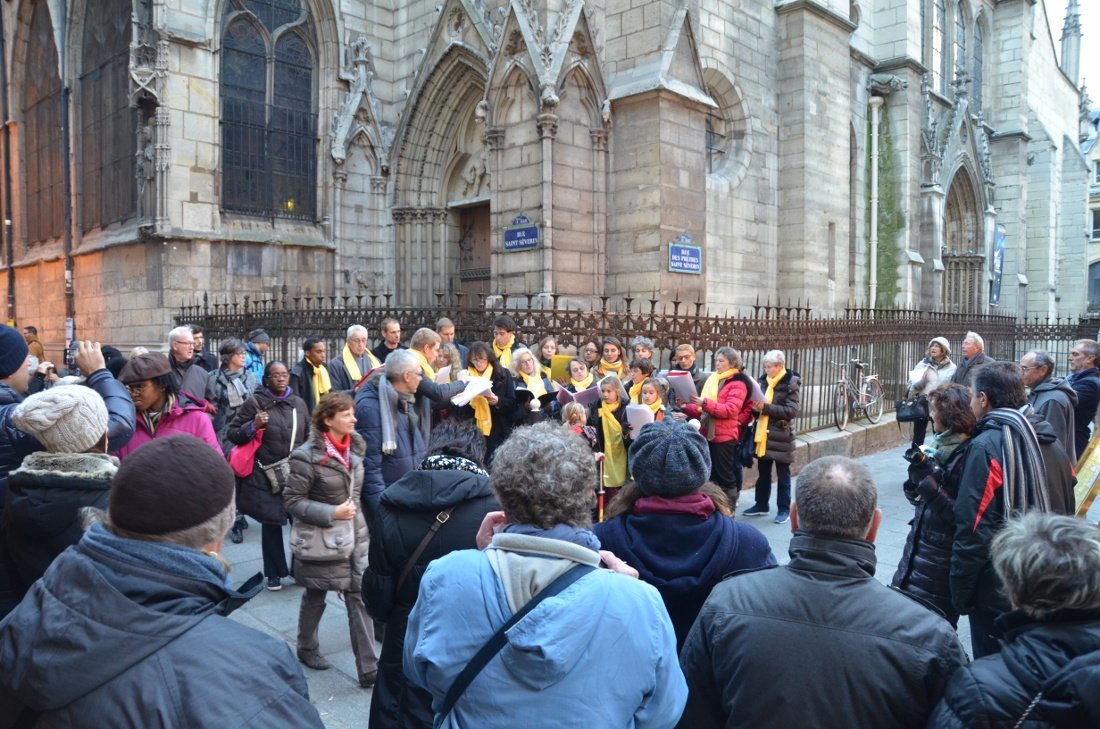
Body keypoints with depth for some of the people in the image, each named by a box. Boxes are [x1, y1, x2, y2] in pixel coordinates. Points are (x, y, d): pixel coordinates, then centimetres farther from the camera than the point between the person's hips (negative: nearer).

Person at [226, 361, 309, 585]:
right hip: (266, 475, -3)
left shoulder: (299, 403, 8)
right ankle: (274, 573, 21)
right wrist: (253, 426, -17)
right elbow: (232, 433, 0)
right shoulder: (255, 403, -4)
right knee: (271, 523, 5)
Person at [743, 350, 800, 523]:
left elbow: (792, 411, -19)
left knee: (782, 475, 6)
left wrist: (766, 407, -24)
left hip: (781, 435, -6)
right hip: (763, 433, 6)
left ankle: (784, 509, 15)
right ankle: (761, 505, 26)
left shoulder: (790, 384, -10)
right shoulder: (763, 380, 7)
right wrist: (755, 407, -6)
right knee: (763, 473, 15)